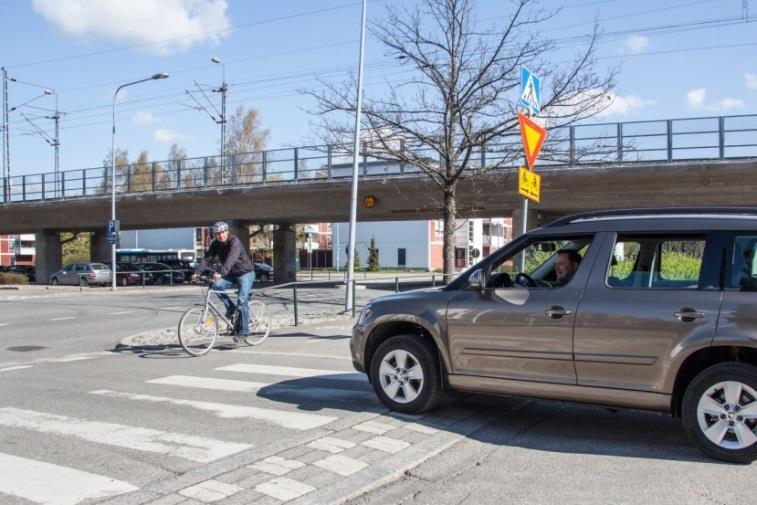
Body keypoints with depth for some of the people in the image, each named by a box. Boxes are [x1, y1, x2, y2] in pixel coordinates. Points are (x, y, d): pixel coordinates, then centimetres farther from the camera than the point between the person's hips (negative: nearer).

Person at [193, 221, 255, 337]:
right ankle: (230, 308, 0)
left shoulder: (234, 241, -22)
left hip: (245, 273, -6)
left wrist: (221, 273, -50)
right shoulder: (215, 244, -2)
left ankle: (243, 331, -9)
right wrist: (197, 272, -25)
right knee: (216, 285, -20)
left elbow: (231, 259, -37)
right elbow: (207, 259, -9)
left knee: (242, 301, -17)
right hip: (232, 275, 6)